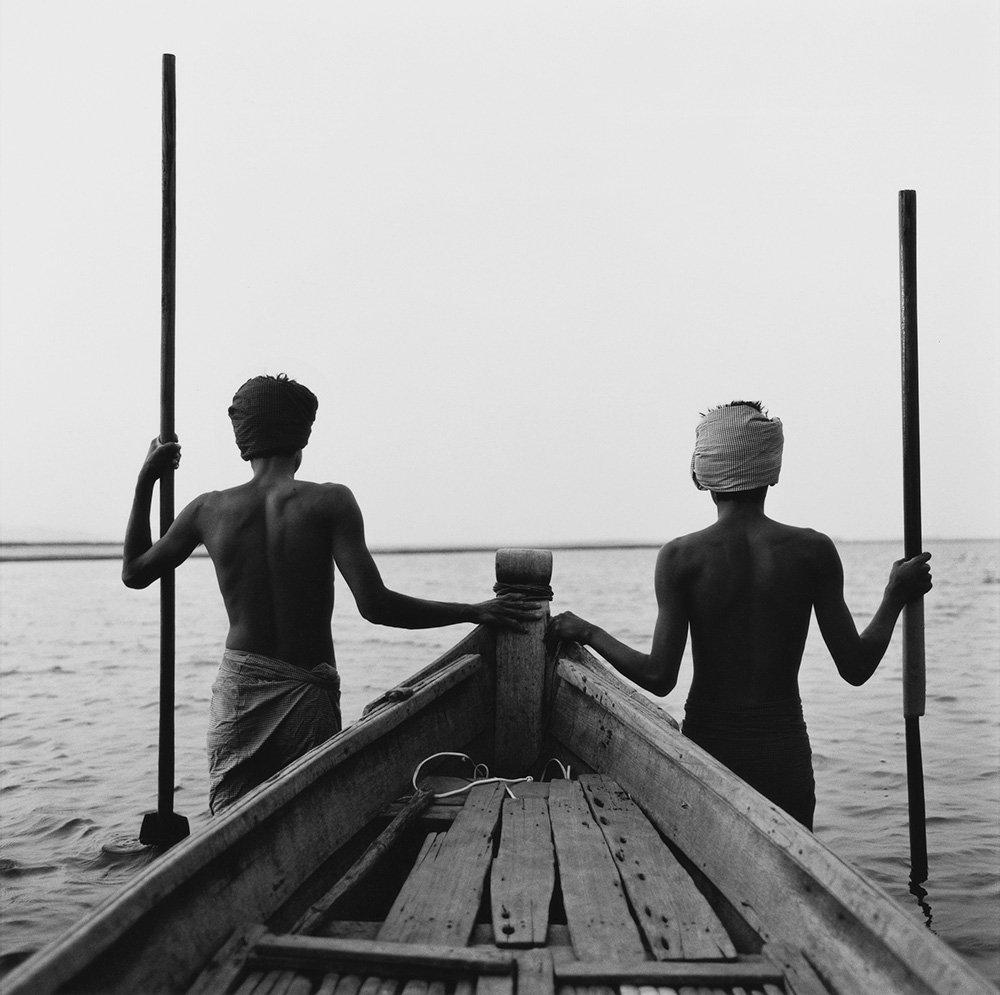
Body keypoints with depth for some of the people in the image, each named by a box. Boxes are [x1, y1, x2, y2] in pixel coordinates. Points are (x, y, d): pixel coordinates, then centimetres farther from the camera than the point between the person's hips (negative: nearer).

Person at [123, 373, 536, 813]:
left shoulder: (209, 509, 0)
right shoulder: (329, 502, -10)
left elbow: (134, 572, 15)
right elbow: (374, 605, -18)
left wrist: (145, 482, 22)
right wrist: (474, 612, -10)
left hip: (236, 693, 3)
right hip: (308, 696, -3)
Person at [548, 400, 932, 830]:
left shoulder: (680, 557, -8)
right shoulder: (813, 551, -4)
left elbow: (658, 677, -11)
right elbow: (856, 668, -2)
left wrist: (588, 632, 2)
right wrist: (896, 596, 12)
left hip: (708, 745, -1)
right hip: (785, 754, 1)